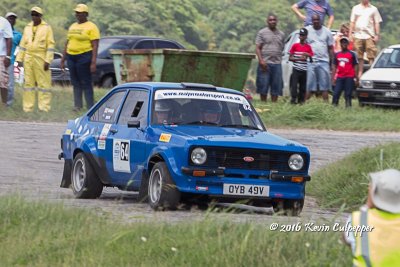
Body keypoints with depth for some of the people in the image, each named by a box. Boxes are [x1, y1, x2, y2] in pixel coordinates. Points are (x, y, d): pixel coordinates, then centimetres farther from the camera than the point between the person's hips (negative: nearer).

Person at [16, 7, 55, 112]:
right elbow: (23, 44, 16)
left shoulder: (47, 28, 0)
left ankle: (44, 107, -5)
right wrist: (19, 59, 9)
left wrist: (48, 60, -12)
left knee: (43, 83, -6)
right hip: (28, 59, 5)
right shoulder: (27, 28, 15)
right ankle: (28, 108, 8)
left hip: (41, 59, -5)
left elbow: (50, 45, -5)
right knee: (28, 82, 5)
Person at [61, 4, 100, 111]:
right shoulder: (72, 27, 17)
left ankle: (90, 107, -5)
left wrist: (93, 62, -18)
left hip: (84, 57, -7)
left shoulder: (91, 27, -5)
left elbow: (95, 46, -10)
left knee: (86, 82, -7)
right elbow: (67, 43, 22)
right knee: (76, 83, 7)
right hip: (71, 57, 7)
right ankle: (77, 105, 10)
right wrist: (63, 59, 19)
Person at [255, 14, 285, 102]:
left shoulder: (281, 34, 16)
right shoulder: (262, 33, 4)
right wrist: (261, 60, -14)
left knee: (276, 87, 2)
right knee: (263, 85, -4)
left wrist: (280, 60, 10)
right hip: (265, 63, -4)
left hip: (277, 64, 4)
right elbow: (258, 48, -2)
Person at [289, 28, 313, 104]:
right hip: (296, 69, -2)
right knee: (294, 84, -11)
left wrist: (308, 55, -10)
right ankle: (293, 99, -9)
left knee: (303, 86, 4)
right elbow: (290, 58, 1)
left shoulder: (308, 47, 7)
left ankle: (301, 100, 11)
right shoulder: (295, 45, 2)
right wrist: (299, 59, -12)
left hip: (304, 70, 2)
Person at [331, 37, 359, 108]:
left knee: (348, 95, -3)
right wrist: (333, 78, 10)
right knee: (336, 94, -3)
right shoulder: (337, 54, 13)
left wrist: (356, 77, -5)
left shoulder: (352, 54, 3)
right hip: (339, 77, 3)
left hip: (349, 77, -3)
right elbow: (334, 67, 15)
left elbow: (355, 66, 2)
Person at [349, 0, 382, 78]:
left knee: (371, 57, -8)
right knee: (359, 57, 4)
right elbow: (352, 22, 15)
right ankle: (360, 74, 10)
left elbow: (377, 23, 6)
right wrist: (350, 34, 7)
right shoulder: (356, 8, 14)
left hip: (370, 36, -2)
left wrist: (377, 35, -3)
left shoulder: (373, 9, 7)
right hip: (358, 36, 2)